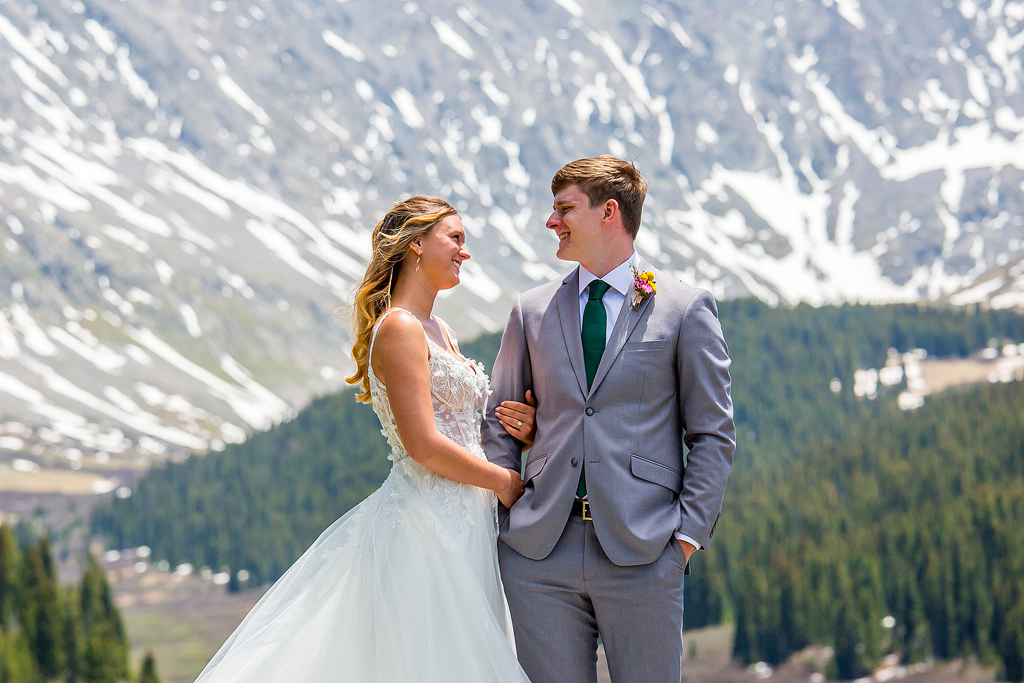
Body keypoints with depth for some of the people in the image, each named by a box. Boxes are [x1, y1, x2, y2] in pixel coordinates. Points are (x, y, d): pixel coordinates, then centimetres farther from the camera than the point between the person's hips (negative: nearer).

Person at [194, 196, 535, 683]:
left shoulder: (439, 331, 17)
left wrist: (512, 429, 1)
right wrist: (504, 481, -10)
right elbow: (423, 444, -19)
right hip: (426, 523, -9)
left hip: (458, 524, 9)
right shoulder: (399, 328, -12)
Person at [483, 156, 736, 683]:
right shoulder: (531, 311, 13)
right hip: (541, 554, 3)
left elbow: (714, 436, 3)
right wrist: (498, 523, 3)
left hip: (642, 552, -3)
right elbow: (498, 426, 15)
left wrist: (688, 534, -6)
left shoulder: (686, 309, 3)